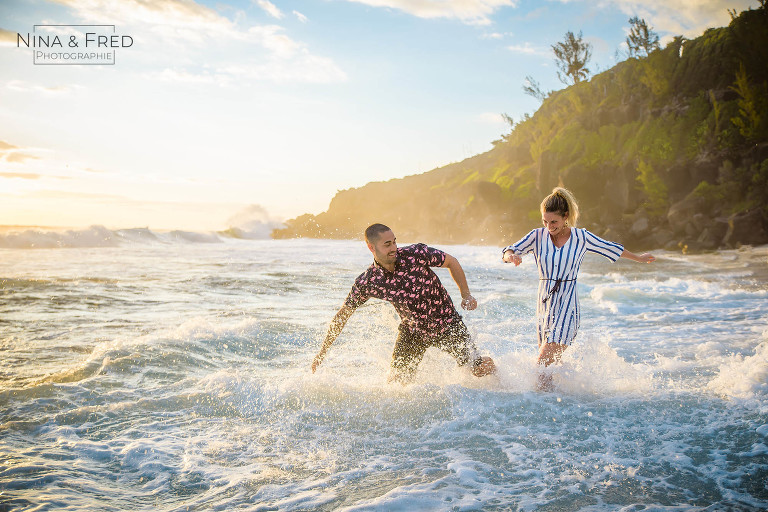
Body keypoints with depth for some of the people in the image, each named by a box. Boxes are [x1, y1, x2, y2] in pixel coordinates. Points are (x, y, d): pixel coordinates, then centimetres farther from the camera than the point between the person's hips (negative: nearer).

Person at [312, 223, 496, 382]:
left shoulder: (417, 254, -23)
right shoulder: (367, 283, -18)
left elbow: (451, 262, -6)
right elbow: (343, 314, -7)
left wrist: (466, 295, -8)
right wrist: (323, 351, -6)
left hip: (446, 322, -1)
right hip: (412, 329, 1)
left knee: (481, 370, 1)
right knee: (397, 379, -6)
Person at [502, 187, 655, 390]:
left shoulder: (581, 238, -1)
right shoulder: (538, 236, 3)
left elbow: (612, 248, 14)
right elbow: (508, 252, -3)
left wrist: (638, 258, 28)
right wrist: (511, 256, -28)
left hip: (567, 307, -4)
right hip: (544, 305, 4)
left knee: (543, 367, -17)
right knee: (551, 364, 10)